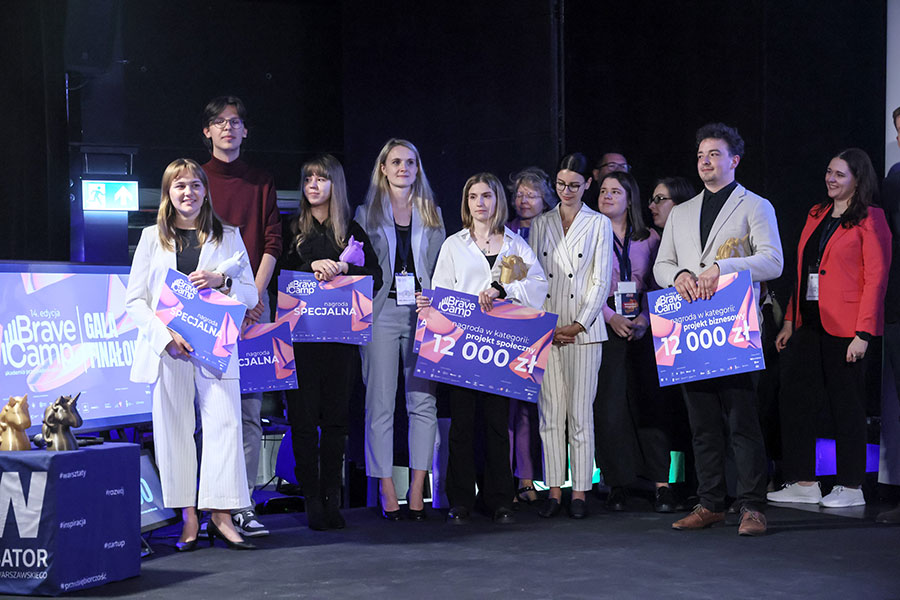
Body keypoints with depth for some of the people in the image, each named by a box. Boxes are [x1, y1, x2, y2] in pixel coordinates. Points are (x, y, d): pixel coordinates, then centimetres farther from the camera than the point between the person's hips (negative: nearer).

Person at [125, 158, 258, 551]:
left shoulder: (227, 237, 13)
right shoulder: (153, 238, 11)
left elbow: (251, 295, 10)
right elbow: (134, 300, 6)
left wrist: (221, 281, -11)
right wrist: (165, 334, -10)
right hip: (167, 348, 0)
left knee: (224, 423, -10)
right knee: (174, 429, -1)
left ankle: (221, 514, -5)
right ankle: (188, 518, 5)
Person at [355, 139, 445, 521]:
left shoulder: (431, 214, 16)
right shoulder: (367, 213, 11)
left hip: (423, 311, 2)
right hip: (382, 311, -2)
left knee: (423, 400, -3)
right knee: (380, 403, -4)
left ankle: (417, 491, 2)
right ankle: (387, 492, 0)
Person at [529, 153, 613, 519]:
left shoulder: (599, 224, 6)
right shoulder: (540, 225, 13)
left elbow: (601, 281, 0)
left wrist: (578, 325, -8)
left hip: (584, 331, -2)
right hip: (546, 330, 2)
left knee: (580, 413, -3)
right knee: (550, 413, 1)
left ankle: (579, 492, 2)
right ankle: (554, 490, 4)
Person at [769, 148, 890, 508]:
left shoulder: (870, 219, -5)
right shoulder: (816, 215, 16)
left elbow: (876, 277, -11)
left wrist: (863, 333, -16)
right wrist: (790, 322, 14)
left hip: (844, 328, -7)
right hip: (809, 323, 7)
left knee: (846, 404, 0)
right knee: (795, 397, 3)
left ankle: (851, 488, 11)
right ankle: (803, 483, 10)